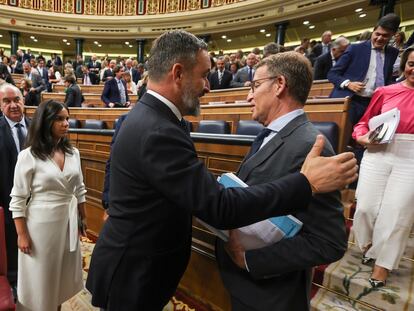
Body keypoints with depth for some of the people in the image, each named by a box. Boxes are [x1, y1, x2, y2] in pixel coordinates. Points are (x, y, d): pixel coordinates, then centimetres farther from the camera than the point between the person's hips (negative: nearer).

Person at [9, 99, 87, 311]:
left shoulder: (73, 153, -1)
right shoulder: (28, 156, -13)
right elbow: (18, 199, -9)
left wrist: (83, 218, 11)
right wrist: (22, 235, -8)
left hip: (68, 222, 4)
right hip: (41, 224, -4)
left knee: (63, 274, 20)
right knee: (40, 278, 15)